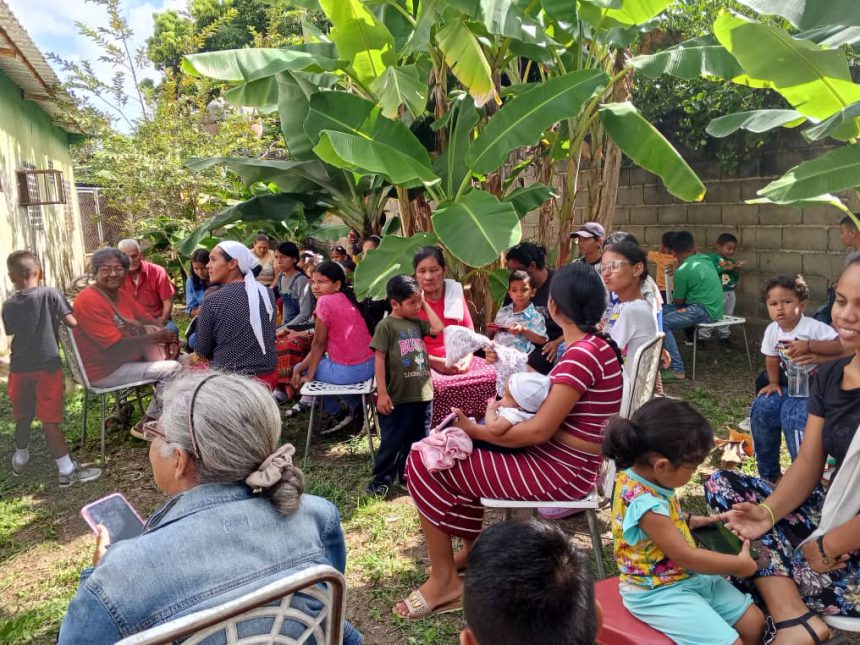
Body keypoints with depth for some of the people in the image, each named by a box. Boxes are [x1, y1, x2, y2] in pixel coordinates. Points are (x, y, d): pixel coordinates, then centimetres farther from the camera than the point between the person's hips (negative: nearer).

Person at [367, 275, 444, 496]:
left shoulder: (416, 322, 9)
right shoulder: (386, 326, -11)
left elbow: (438, 328, 3)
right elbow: (379, 359, -14)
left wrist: (425, 303, 3)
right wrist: (382, 393, -17)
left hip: (423, 394, 7)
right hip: (398, 397, -6)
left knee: (417, 440, 16)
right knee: (392, 441, 5)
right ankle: (381, 478, 21)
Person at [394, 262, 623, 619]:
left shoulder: (583, 354, -23)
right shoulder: (595, 345, 7)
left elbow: (539, 431, -25)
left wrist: (474, 431, -15)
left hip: (560, 470, -10)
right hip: (559, 458, 10)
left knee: (423, 462, -10)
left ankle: (444, 580, 3)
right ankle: (474, 546, 25)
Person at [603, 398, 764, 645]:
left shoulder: (637, 474, -6)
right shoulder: (645, 503, -33)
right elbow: (686, 557, -23)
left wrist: (689, 521, 6)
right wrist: (741, 564, -10)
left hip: (687, 577, 9)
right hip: (657, 593, -9)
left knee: (754, 622, 9)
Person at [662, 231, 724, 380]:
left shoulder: (682, 270, -14)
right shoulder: (705, 259, 9)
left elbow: (678, 301, -3)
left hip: (704, 310, -9)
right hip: (713, 306, 9)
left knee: (662, 324, -20)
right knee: (660, 311, 11)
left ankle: (677, 369, -23)